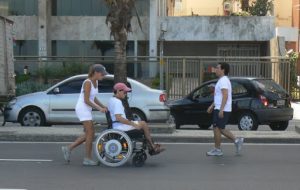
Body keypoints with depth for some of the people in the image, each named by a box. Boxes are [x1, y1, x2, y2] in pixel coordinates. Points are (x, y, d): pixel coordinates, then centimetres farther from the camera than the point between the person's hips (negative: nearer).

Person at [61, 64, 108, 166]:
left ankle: (68, 148, 15)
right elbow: (86, 100, -19)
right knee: (90, 133, -7)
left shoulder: (95, 82, 10)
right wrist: (99, 108, -18)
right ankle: (87, 159, -1)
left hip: (87, 110, 9)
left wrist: (103, 106, 6)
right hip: (82, 109, -9)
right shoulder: (87, 83, -17)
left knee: (88, 134, 10)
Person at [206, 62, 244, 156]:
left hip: (221, 110, -10)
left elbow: (225, 96, -24)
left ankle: (217, 150, 4)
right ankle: (236, 141, 14)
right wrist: (212, 106, 24)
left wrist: (221, 109, -27)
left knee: (217, 128, -4)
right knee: (220, 129, 14)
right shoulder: (222, 80, 18)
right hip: (219, 109, 10)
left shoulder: (223, 80, -15)